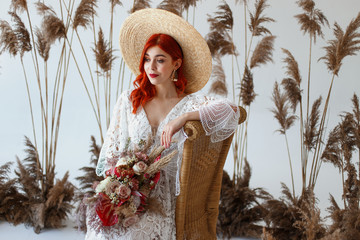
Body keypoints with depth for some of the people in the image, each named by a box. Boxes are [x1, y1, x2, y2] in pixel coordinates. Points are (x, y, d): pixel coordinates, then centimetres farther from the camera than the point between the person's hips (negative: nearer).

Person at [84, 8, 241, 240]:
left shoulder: (191, 103, 0)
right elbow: (112, 147, 12)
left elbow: (230, 111, -18)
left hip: (165, 200, -2)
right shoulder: (129, 101, 10)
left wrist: (182, 118, -25)